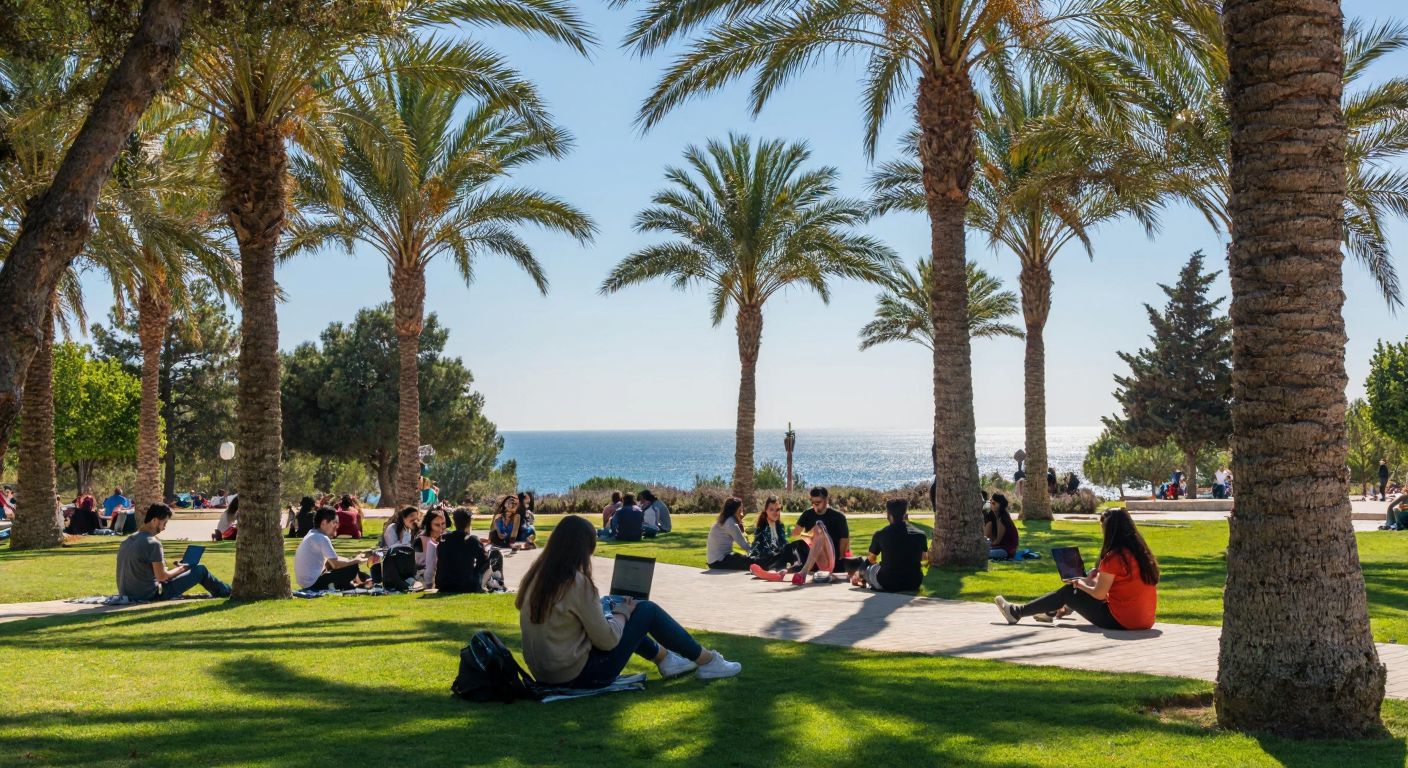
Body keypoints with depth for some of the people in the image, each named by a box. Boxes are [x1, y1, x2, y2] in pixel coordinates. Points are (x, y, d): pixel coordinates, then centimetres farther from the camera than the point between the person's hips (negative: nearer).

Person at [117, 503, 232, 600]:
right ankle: (226, 591, 29)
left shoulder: (127, 541, 7)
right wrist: (181, 568, 1)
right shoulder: (153, 543, -19)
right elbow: (161, 576, -17)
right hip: (150, 595, -9)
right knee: (200, 570, 3)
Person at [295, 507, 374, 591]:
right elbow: (336, 564, -19)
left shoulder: (312, 536, 12)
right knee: (353, 568, -12)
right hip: (313, 584, -10)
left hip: (306, 584, 10)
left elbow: (332, 560, 17)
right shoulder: (322, 538, -18)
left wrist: (353, 559, 8)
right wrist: (356, 561, -4)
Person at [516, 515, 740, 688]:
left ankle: (664, 658, 35)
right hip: (577, 675, -8)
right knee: (647, 610, 3)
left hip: (543, 673, 8)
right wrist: (623, 613, 0)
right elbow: (607, 641, -18)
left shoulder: (535, 575, 0)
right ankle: (706, 660, 18)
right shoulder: (577, 583, -22)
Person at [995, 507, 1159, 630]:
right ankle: (1052, 612, 41)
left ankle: (1017, 613, 20)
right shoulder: (1140, 551, 7)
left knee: (1068, 592, 8)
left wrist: (1080, 584, 5)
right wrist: (1087, 581, 18)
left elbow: (1099, 594, -13)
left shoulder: (1114, 557, -19)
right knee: (1093, 577, 24)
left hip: (1120, 621, -8)